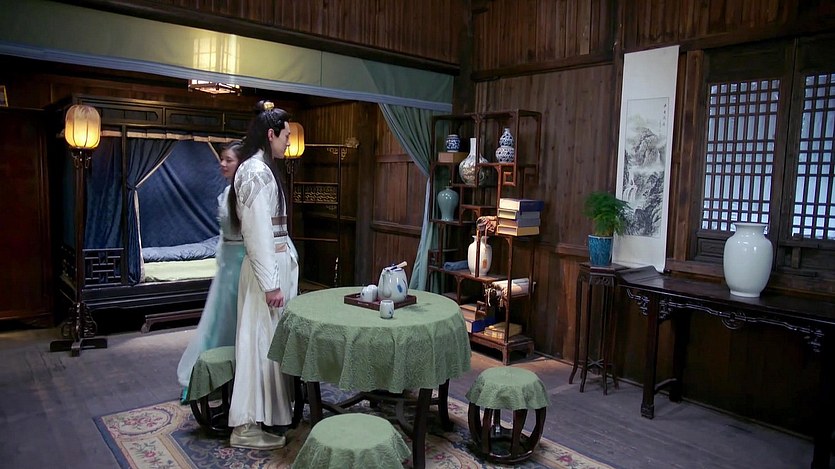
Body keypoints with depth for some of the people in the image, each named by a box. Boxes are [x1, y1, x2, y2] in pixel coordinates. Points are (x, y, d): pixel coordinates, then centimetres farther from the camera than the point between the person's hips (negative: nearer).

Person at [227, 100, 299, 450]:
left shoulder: (257, 168, 14)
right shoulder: (257, 171, -16)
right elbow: (258, 232, -21)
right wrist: (271, 284, -21)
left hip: (275, 265, 10)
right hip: (268, 269, -10)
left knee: (267, 340, 15)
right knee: (261, 341, -3)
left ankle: (263, 413, 28)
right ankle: (246, 426, 8)